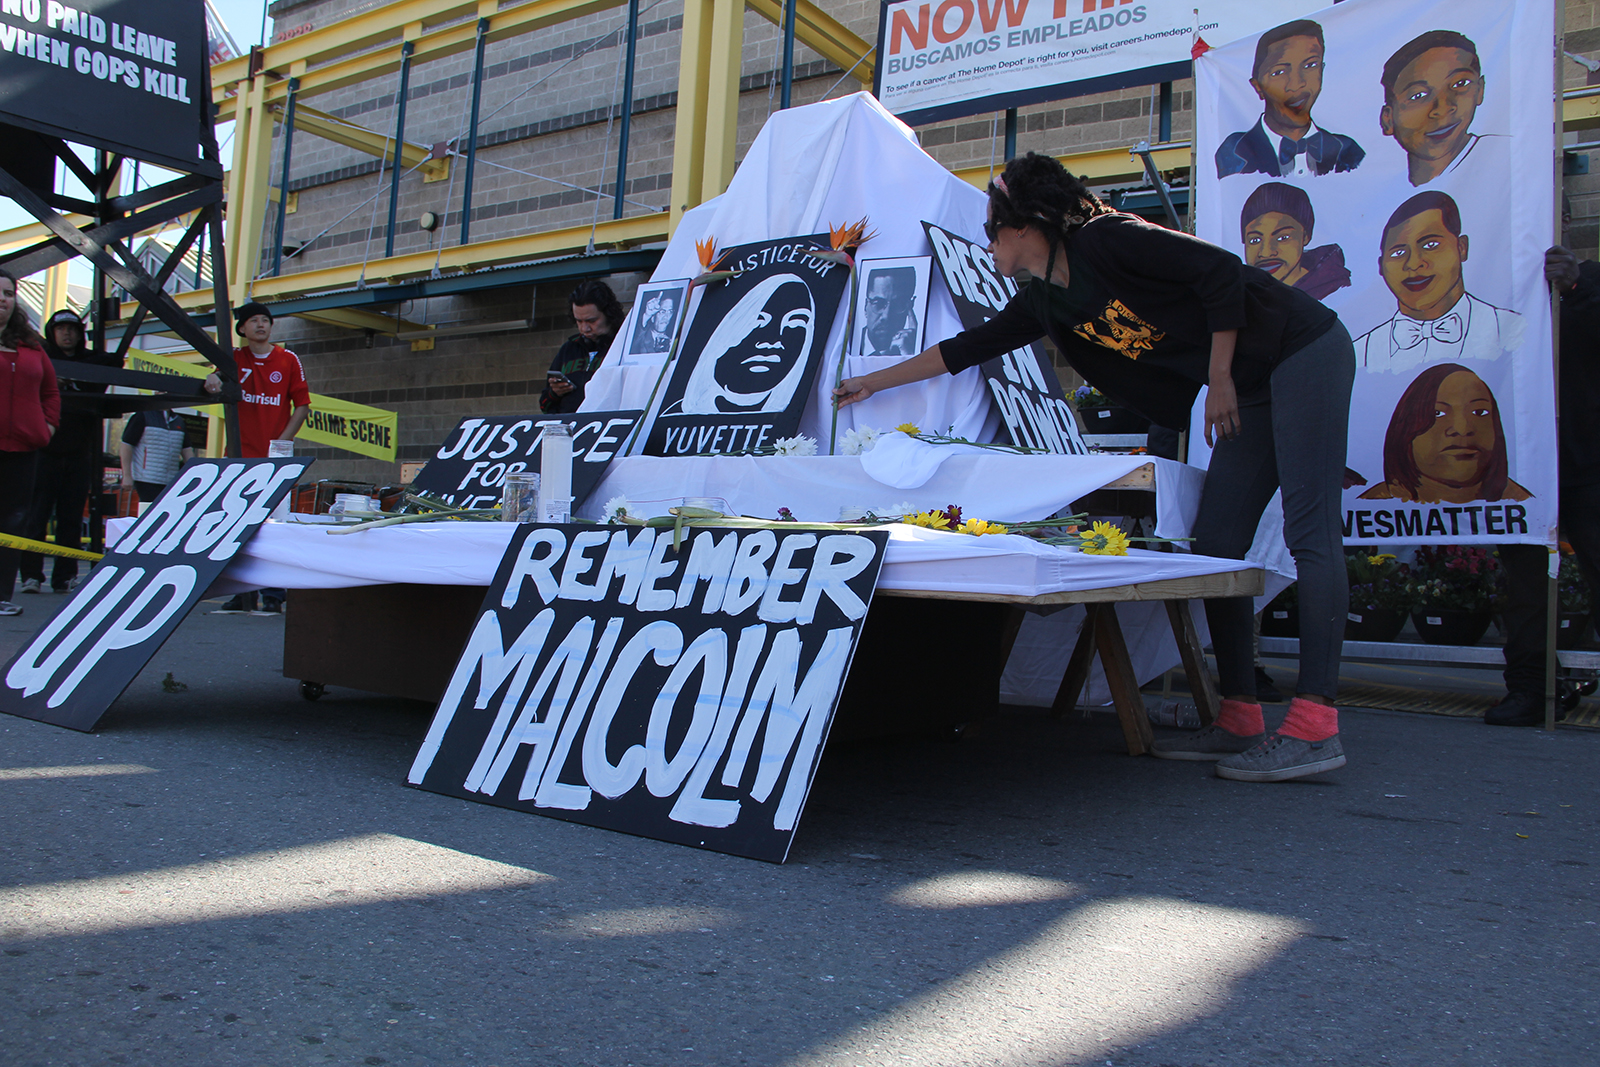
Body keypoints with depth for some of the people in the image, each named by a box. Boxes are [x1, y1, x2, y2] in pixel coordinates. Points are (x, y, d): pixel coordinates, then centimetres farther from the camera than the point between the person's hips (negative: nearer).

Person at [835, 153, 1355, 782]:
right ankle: (1239, 718, 4)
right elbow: (968, 347, 18)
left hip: (1303, 352, -8)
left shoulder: (1104, 239, -15)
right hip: (1251, 390, 8)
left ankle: (1314, 729, -18)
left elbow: (1222, 272, -18)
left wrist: (1220, 379, -15)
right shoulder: (1044, 302, 9)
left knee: (1310, 532, -14)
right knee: (1216, 545, 0)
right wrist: (874, 382, 23)